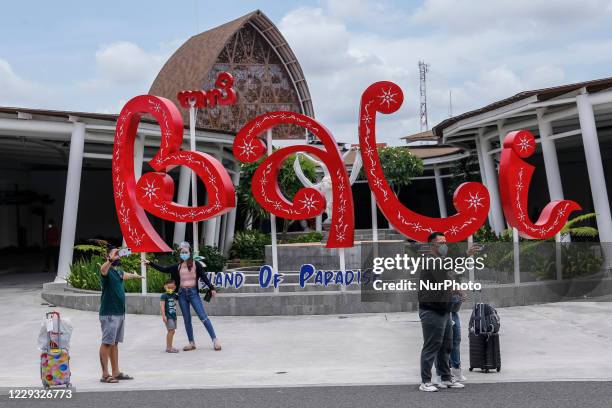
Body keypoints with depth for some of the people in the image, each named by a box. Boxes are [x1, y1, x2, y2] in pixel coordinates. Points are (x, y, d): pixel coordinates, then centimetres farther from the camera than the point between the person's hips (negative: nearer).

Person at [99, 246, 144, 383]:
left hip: (120, 313, 8)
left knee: (115, 343, 13)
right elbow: (103, 269, -36)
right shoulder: (107, 270, -11)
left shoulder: (119, 271, 15)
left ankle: (116, 372, 18)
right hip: (109, 314, -8)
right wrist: (110, 260, -56)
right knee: (107, 343, -6)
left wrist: (136, 276, 59)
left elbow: (126, 275, 39)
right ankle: (105, 375, -4)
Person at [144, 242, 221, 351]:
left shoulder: (196, 264, -2)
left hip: (193, 292, -4)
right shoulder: (177, 266, 8)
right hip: (182, 294, 4)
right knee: (187, 320, 7)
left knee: (203, 316, -8)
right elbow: (163, 269, 12)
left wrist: (211, 288, -12)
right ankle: (192, 343, 15)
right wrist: (150, 263, 8)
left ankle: (215, 339, -6)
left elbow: (204, 277, -4)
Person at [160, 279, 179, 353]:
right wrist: (163, 316, -21)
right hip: (168, 316, -8)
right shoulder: (164, 295, -9)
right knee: (171, 330, -13)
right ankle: (169, 347, -9)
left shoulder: (174, 295, 11)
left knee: (172, 331, 10)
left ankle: (169, 347, 19)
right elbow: (162, 306, -15)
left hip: (173, 316, 8)